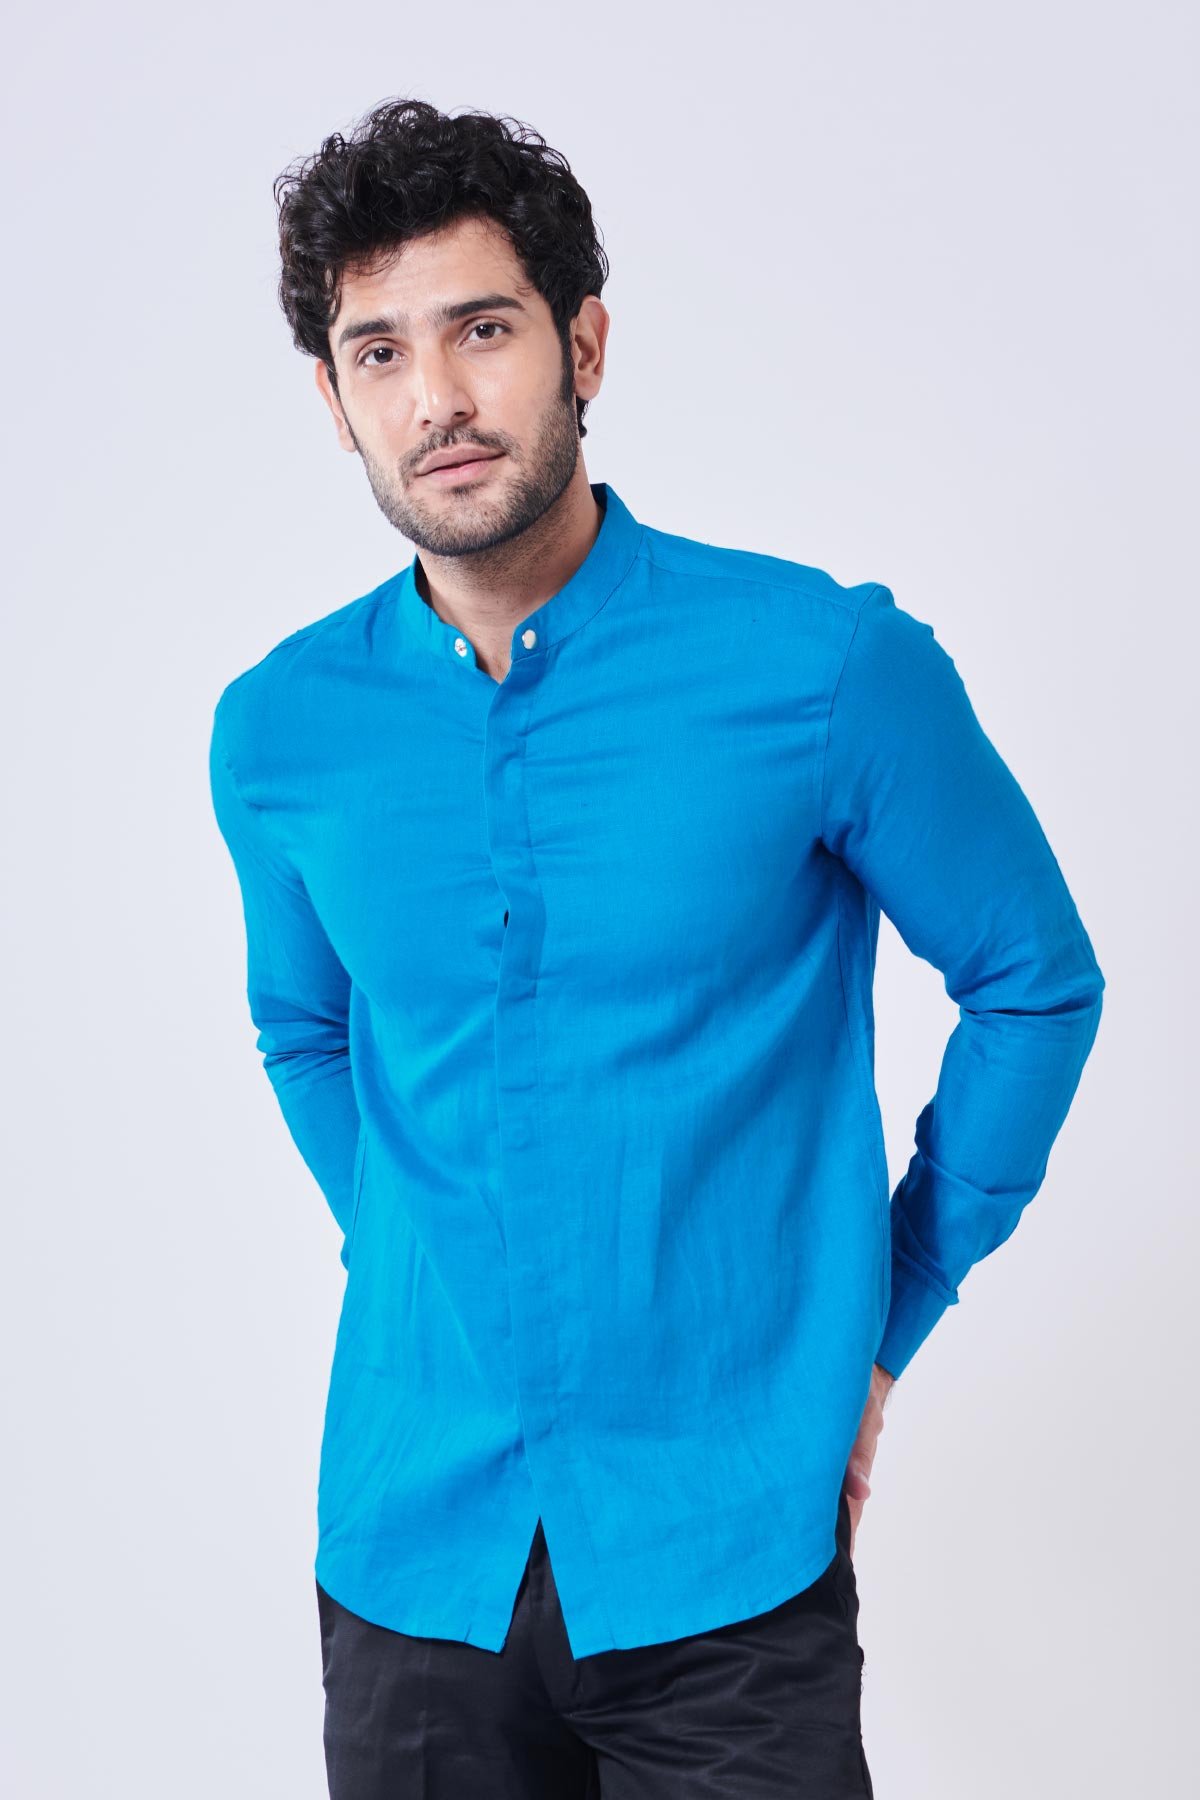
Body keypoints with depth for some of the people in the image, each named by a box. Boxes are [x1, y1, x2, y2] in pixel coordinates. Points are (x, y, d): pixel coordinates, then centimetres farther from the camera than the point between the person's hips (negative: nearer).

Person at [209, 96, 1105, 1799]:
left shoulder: (827, 663, -12)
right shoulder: (275, 731, -2)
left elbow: (1036, 984, 0)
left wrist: (884, 1324, 2)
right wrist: (429, 1272, 10)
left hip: (728, 1554, -3)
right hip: (409, 1542, 3)